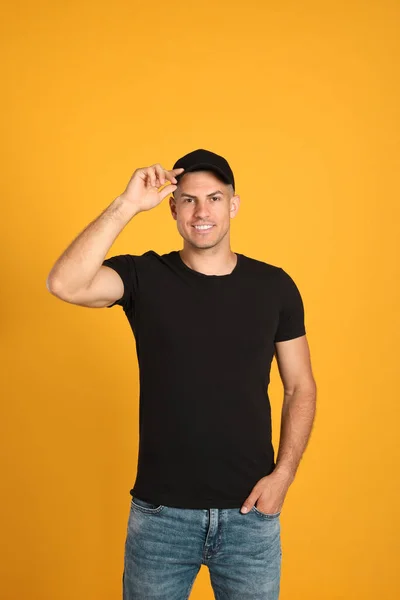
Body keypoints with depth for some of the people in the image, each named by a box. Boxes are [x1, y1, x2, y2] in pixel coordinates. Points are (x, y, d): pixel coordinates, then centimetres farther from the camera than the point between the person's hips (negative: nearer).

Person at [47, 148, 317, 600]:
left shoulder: (274, 285, -1)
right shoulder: (144, 277, -5)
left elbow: (301, 388, 4)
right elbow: (64, 284, -24)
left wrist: (283, 474, -6)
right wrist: (126, 206, -25)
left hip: (250, 512, 1)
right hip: (161, 512, -1)